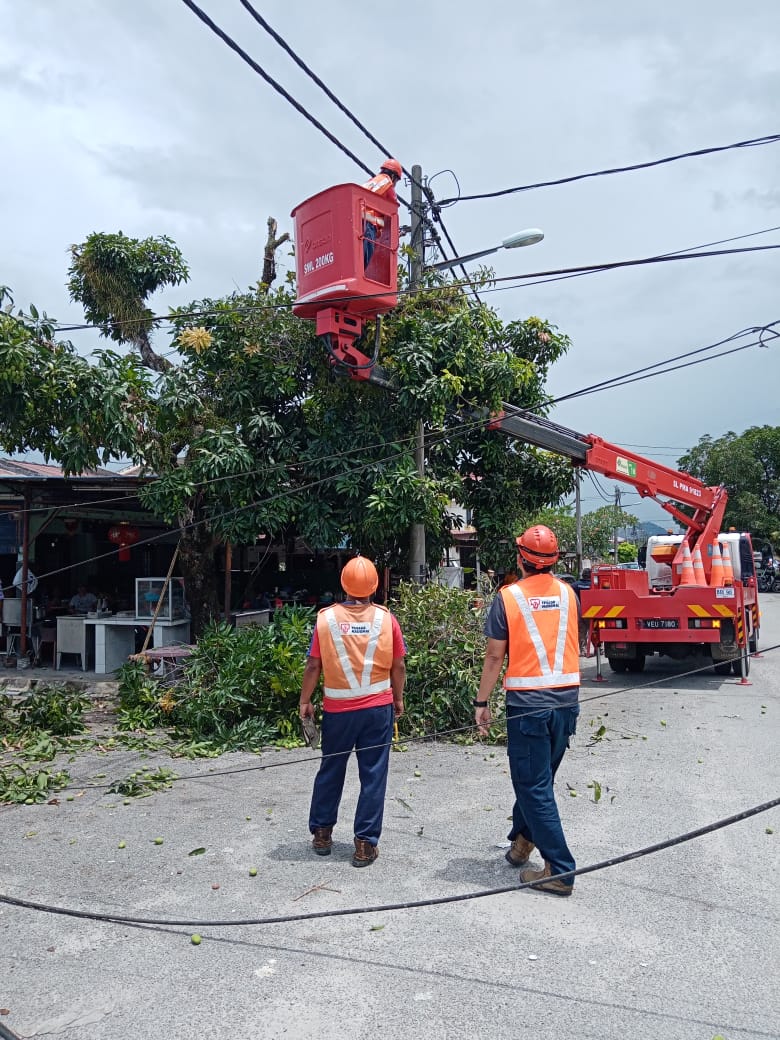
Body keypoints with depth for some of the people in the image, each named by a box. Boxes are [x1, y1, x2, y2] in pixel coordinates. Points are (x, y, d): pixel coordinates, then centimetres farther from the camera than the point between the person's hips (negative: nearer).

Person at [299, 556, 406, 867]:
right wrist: (398, 699, 14)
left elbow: (313, 666, -4)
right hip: (378, 708, -1)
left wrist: (305, 701, 9)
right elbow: (398, 666, -1)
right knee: (373, 775, 8)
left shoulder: (326, 618, -7)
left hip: (338, 709, 1)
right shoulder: (385, 618, -6)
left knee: (330, 771, 17)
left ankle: (321, 833, 30)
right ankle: (365, 843, 12)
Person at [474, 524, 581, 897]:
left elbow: (494, 656, -7)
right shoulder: (568, 593, 3)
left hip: (527, 703, -5)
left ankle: (560, 871, 6)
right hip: (567, 700, 5)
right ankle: (522, 841, 37)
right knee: (538, 778, 21)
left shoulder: (508, 597, -9)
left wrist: (481, 703, 0)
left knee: (534, 786, 4)